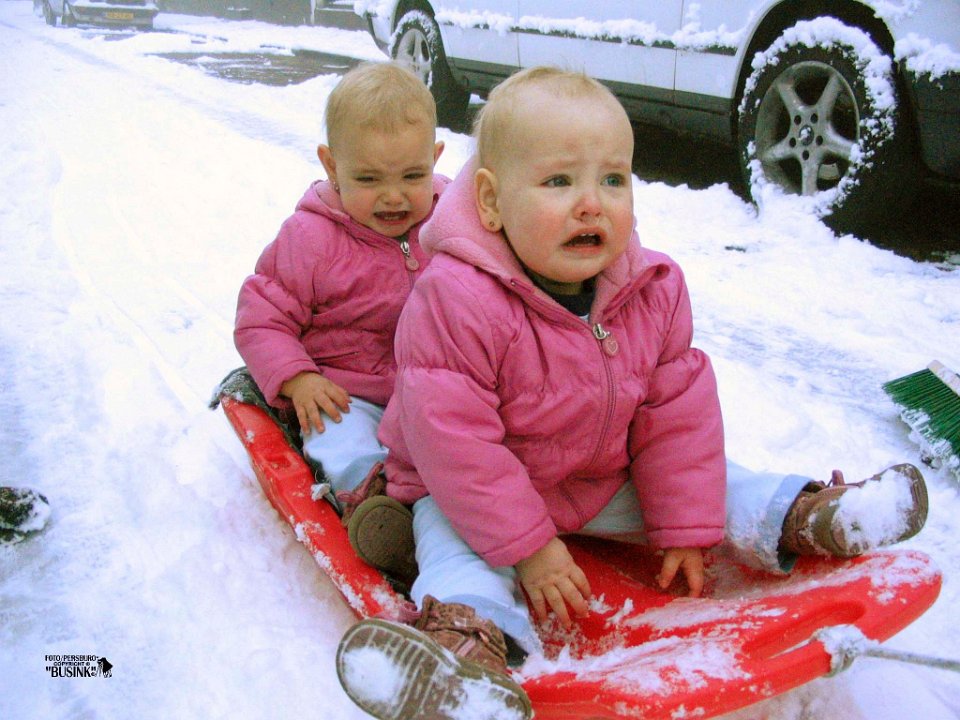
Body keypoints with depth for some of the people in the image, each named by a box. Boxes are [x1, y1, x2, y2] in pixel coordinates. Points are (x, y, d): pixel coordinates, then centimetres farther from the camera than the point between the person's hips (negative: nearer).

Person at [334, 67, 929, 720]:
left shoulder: (653, 290, -11)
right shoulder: (458, 299, -30)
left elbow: (676, 415, -3)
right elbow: (452, 439, -29)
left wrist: (685, 527, -2)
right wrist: (529, 546, -26)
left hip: (604, 478, 6)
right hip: (475, 495, -5)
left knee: (716, 488, 5)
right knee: (463, 553, -32)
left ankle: (795, 518, 22)